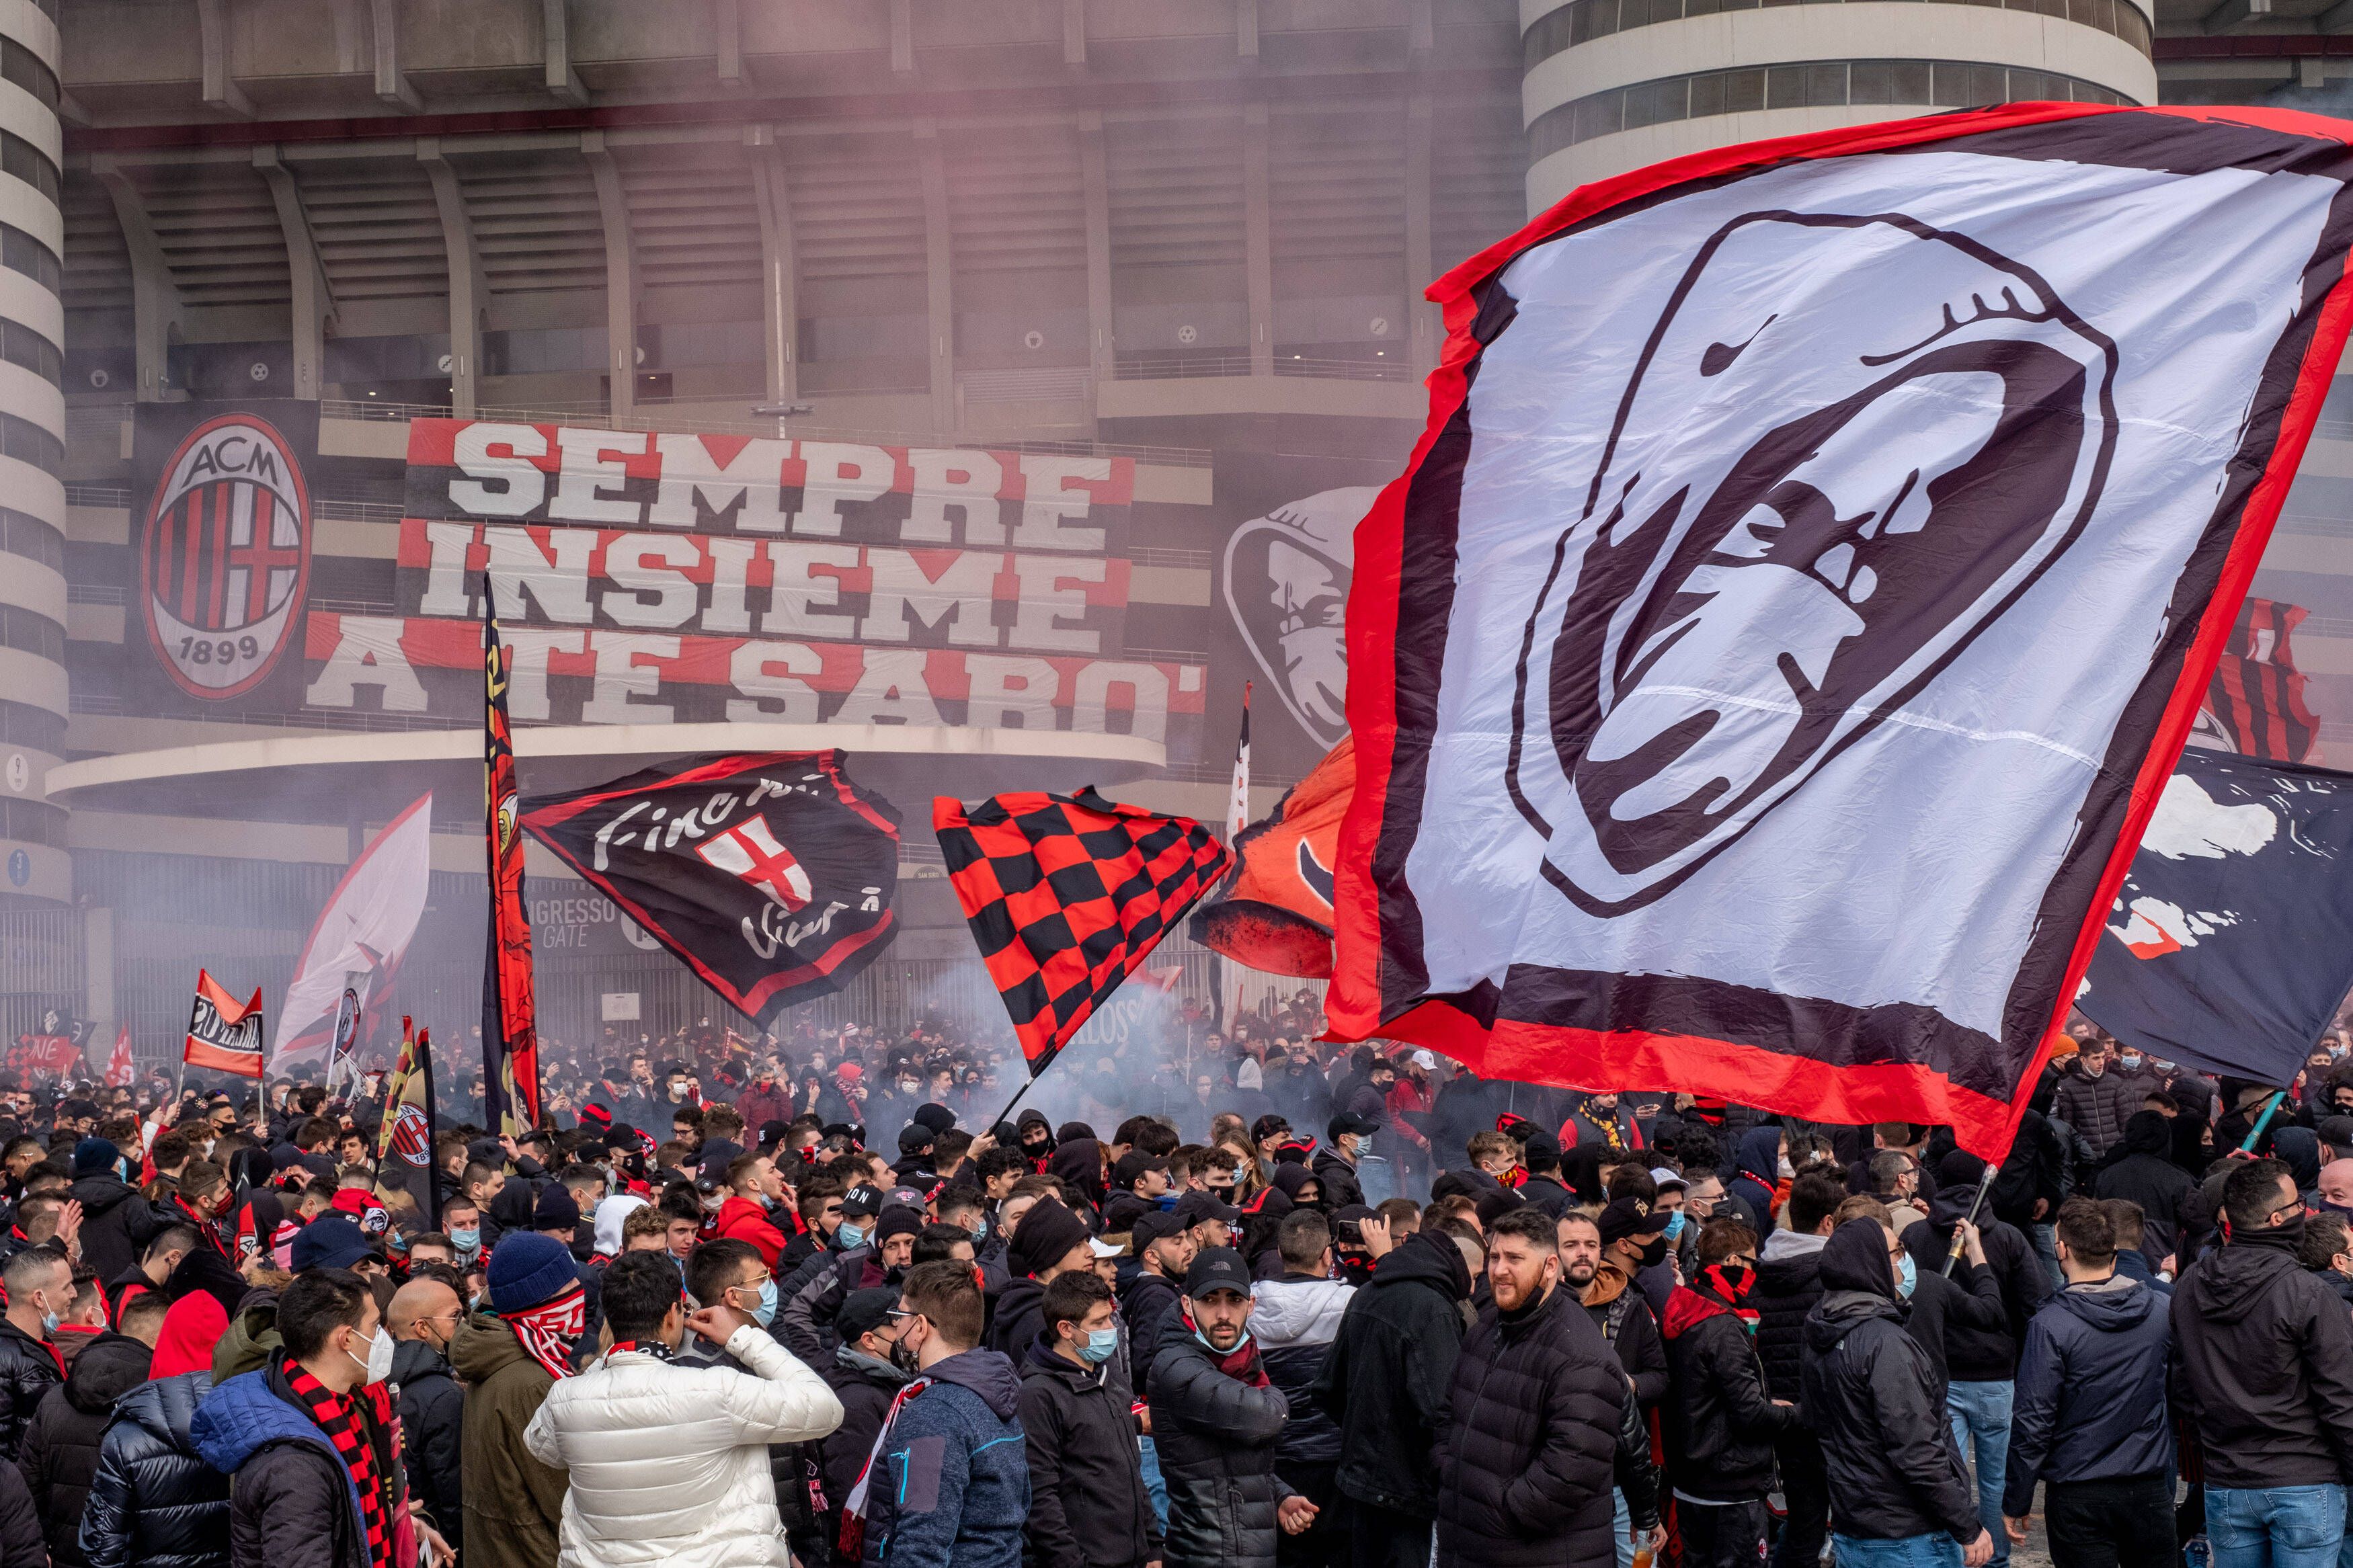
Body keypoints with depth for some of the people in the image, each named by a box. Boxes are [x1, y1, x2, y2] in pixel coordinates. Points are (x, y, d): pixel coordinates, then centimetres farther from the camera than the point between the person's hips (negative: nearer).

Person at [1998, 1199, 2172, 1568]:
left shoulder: (2051, 1325, -15)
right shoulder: (2160, 1309, -1)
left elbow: (2033, 1422, -12)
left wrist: (2015, 1503, -5)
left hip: (2078, 1496, -4)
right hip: (2150, 1488, 4)